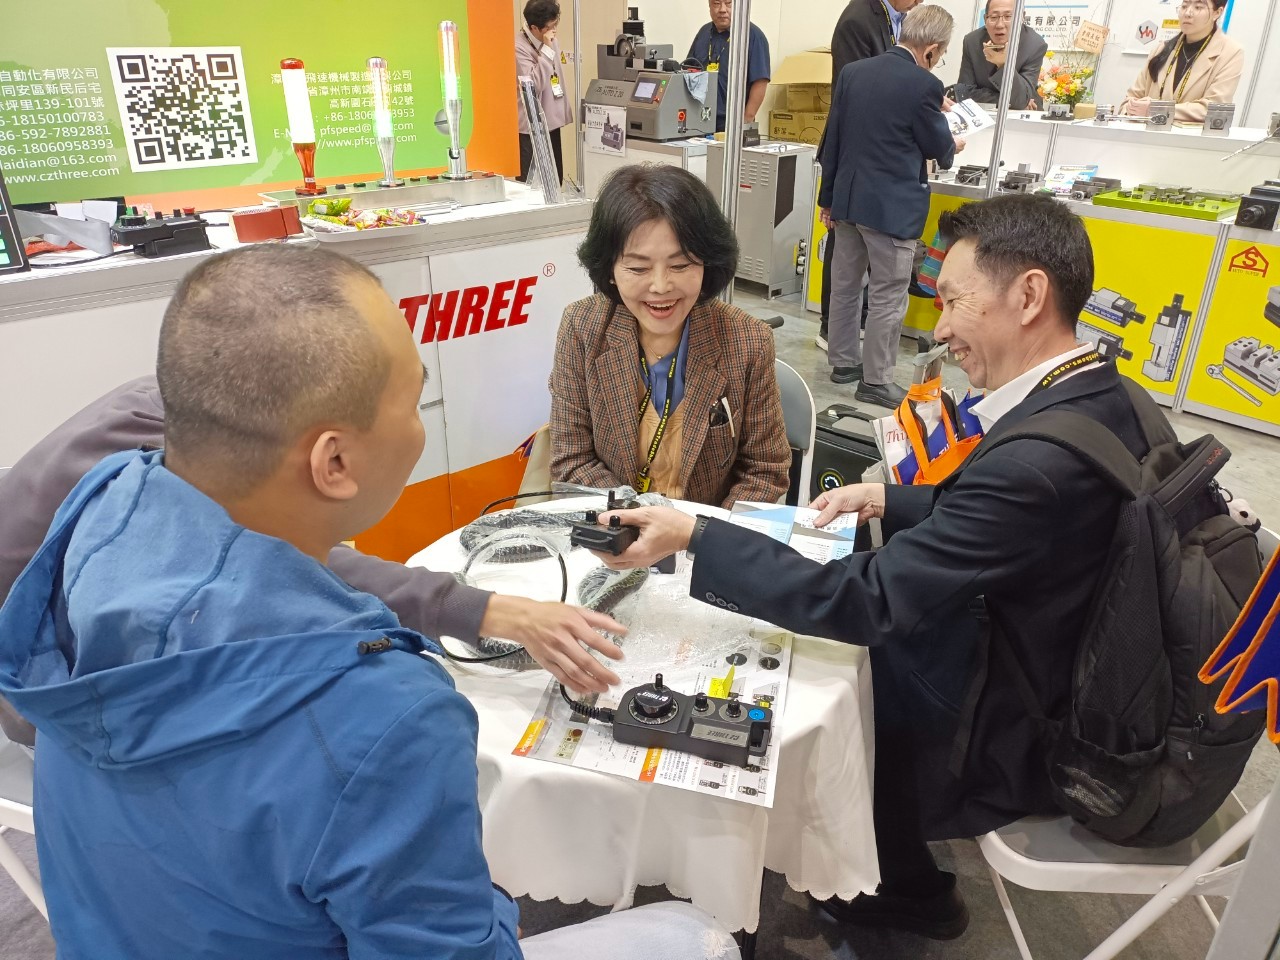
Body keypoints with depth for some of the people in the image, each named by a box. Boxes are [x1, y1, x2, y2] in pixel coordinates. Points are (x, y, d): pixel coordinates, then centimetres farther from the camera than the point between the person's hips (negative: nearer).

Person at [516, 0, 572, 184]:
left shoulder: (551, 41, 9)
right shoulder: (518, 47, -17)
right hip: (531, 125, -8)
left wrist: (565, 108, 20)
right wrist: (547, 49, -24)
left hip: (551, 121, 8)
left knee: (555, 180, 13)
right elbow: (534, 84, -25)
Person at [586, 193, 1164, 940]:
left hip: (1020, 736, -8)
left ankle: (905, 887, 39)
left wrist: (692, 535, -28)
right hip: (1075, 679, 8)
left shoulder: (1036, 461, -36)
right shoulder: (1098, 395, -7)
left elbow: (862, 602, -32)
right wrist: (890, 501, 5)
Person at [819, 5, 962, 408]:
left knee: (844, 285, 16)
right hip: (892, 206, -7)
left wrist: (828, 198, 15)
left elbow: (832, 139, 7)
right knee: (888, 297, 2)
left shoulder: (852, 72, 3)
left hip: (847, 198, 7)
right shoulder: (923, 84, -14)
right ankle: (876, 381, 9)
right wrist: (953, 146, 22)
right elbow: (938, 146, -2)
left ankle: (843, 361, 28)